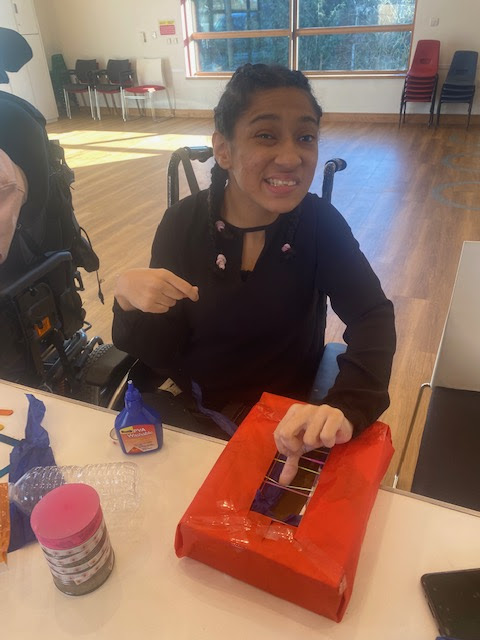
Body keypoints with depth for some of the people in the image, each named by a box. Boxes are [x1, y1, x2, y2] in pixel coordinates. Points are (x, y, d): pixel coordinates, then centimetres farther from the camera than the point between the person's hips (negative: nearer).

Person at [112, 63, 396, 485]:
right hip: (193, 413, 1)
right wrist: (129, 299, -29)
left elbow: (373, 317, -19)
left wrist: (345, 407, -38)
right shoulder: (182, 224, -12)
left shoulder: (320, 223, -11)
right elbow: (158, 355, -7)